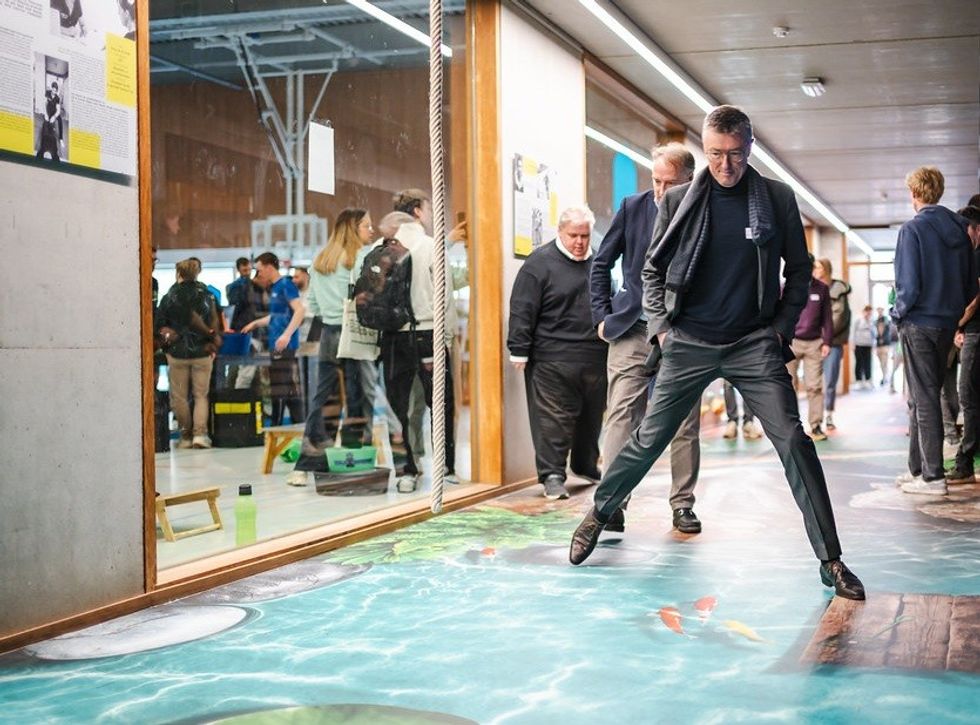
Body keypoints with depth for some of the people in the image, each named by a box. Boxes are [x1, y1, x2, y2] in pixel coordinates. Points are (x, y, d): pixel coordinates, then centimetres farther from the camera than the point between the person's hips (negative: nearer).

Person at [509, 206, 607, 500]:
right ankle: (552, 475, 1)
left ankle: (586, 465, 32)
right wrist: (519, 351, -14)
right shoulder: (540, 263, -7)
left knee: (592, 415, 15)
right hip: (552, 360, -6)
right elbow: (522, 310, -10)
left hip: (595, 357, 6)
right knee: (553, 417, -6)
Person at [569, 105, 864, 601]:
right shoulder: (678, 200, 3)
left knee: (792, 441, -10)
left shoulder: (777, 199, 3)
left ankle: (830, 560, -4)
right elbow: (652, 269, 10)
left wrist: (783, 326, 1)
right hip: (689, 343, 1)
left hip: (755, 344, 0)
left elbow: (799, 270, 11)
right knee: (648, 439, 5)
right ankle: (598, 515, 28)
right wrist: (660, 326, 0)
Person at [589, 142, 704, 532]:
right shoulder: (633, 207, 3)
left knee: (685, 423, 5)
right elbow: (601, 263, 10)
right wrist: (603, 315, 4)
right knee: (621, 415, -6)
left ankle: (682, 504, 16)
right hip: (632, 329, 0)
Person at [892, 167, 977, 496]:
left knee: (924, 399, -3)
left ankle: (933, 476, -2)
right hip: (948, 324, 7)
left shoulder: (913, 230, -14)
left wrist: (898, 314, -1)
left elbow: (909, 285, -17)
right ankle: (918, 467, 21)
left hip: (919, 323, -7)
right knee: (923, 397, 15)